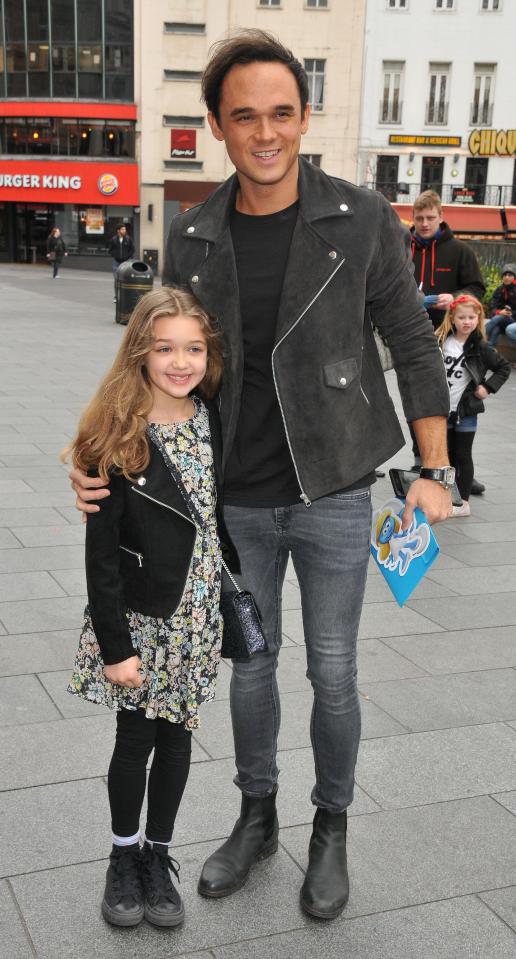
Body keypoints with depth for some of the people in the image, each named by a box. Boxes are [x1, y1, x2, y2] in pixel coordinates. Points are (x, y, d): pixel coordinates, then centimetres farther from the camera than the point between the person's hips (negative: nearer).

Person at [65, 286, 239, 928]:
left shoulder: (215, 421, -1)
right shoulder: (117, 436, -15)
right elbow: (101, 551, -14)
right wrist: (114, 645, -15)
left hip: (198, 617, 4)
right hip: (139, 619, -3)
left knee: (177, 733, 14)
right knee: (135, 740, 10)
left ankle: (158, 854, 32)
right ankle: (124, 856, 32)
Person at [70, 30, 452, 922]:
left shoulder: (360, 220, -10)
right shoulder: (191, 237, -3)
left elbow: (414, 349, -4)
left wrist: (434, 472, -4)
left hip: (332, 496, -2)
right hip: (237, 501, 3)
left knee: (331, 674, 9)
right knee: (250, 661, 17)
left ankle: (331, 831, 33)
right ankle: (256, 817, 39)